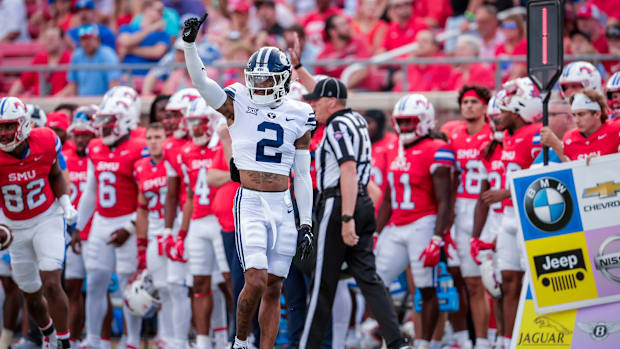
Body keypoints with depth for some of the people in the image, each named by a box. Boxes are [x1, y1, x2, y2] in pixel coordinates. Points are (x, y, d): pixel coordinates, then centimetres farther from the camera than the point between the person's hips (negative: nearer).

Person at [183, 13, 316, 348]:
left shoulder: (298, 117, 6)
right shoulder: (238, 105, 0)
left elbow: (302, 175, 10)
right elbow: (200, 82, -15)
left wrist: (306, 223, 7)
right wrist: (190, 43, -29)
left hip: (283, 207, 3)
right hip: (250, 204, -3)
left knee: (273, 289, 5)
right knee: (256, 281, -15)